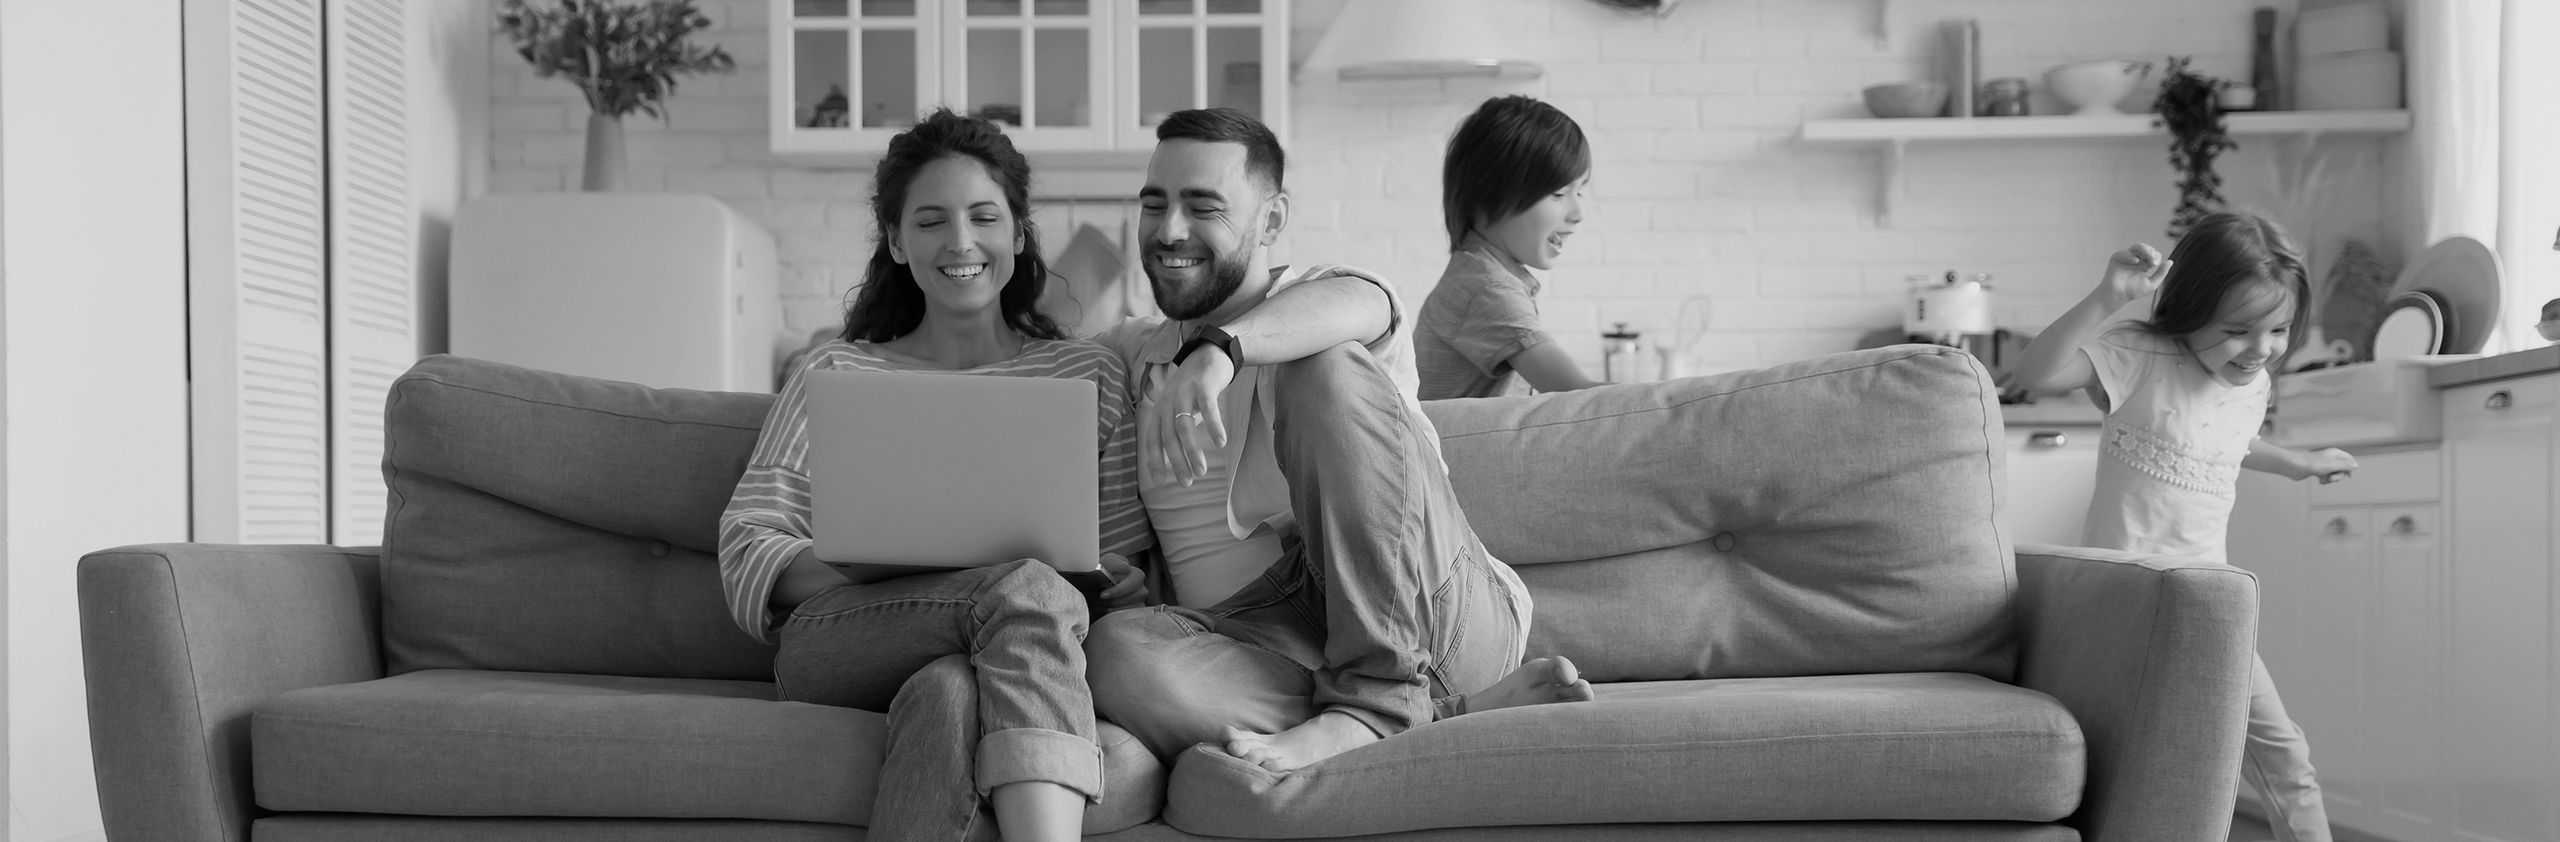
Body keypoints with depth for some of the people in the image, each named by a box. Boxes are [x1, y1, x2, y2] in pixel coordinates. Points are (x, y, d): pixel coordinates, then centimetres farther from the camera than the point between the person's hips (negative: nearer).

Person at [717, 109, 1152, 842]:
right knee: (1033, 588, -34)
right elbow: (747, 550, 6)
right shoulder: (834, 376, 18)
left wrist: (1124, 584, -10)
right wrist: (878, 570, -13)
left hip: (1018, 659, 1)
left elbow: (1131, 570, 15)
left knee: (949, 692, -39)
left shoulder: (1091, 376, 21)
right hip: (841, 642, -1)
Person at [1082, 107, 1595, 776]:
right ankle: (1452, 710, -29)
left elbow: (1351, 305, -20)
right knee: (1117, 651, -32)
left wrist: (1219, 348, -39)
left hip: (1431, 618, -3)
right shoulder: (1123, 357, 25)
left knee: (1328, 369, -22)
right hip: (1258, 637, 3)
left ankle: (1378, 694, -28)